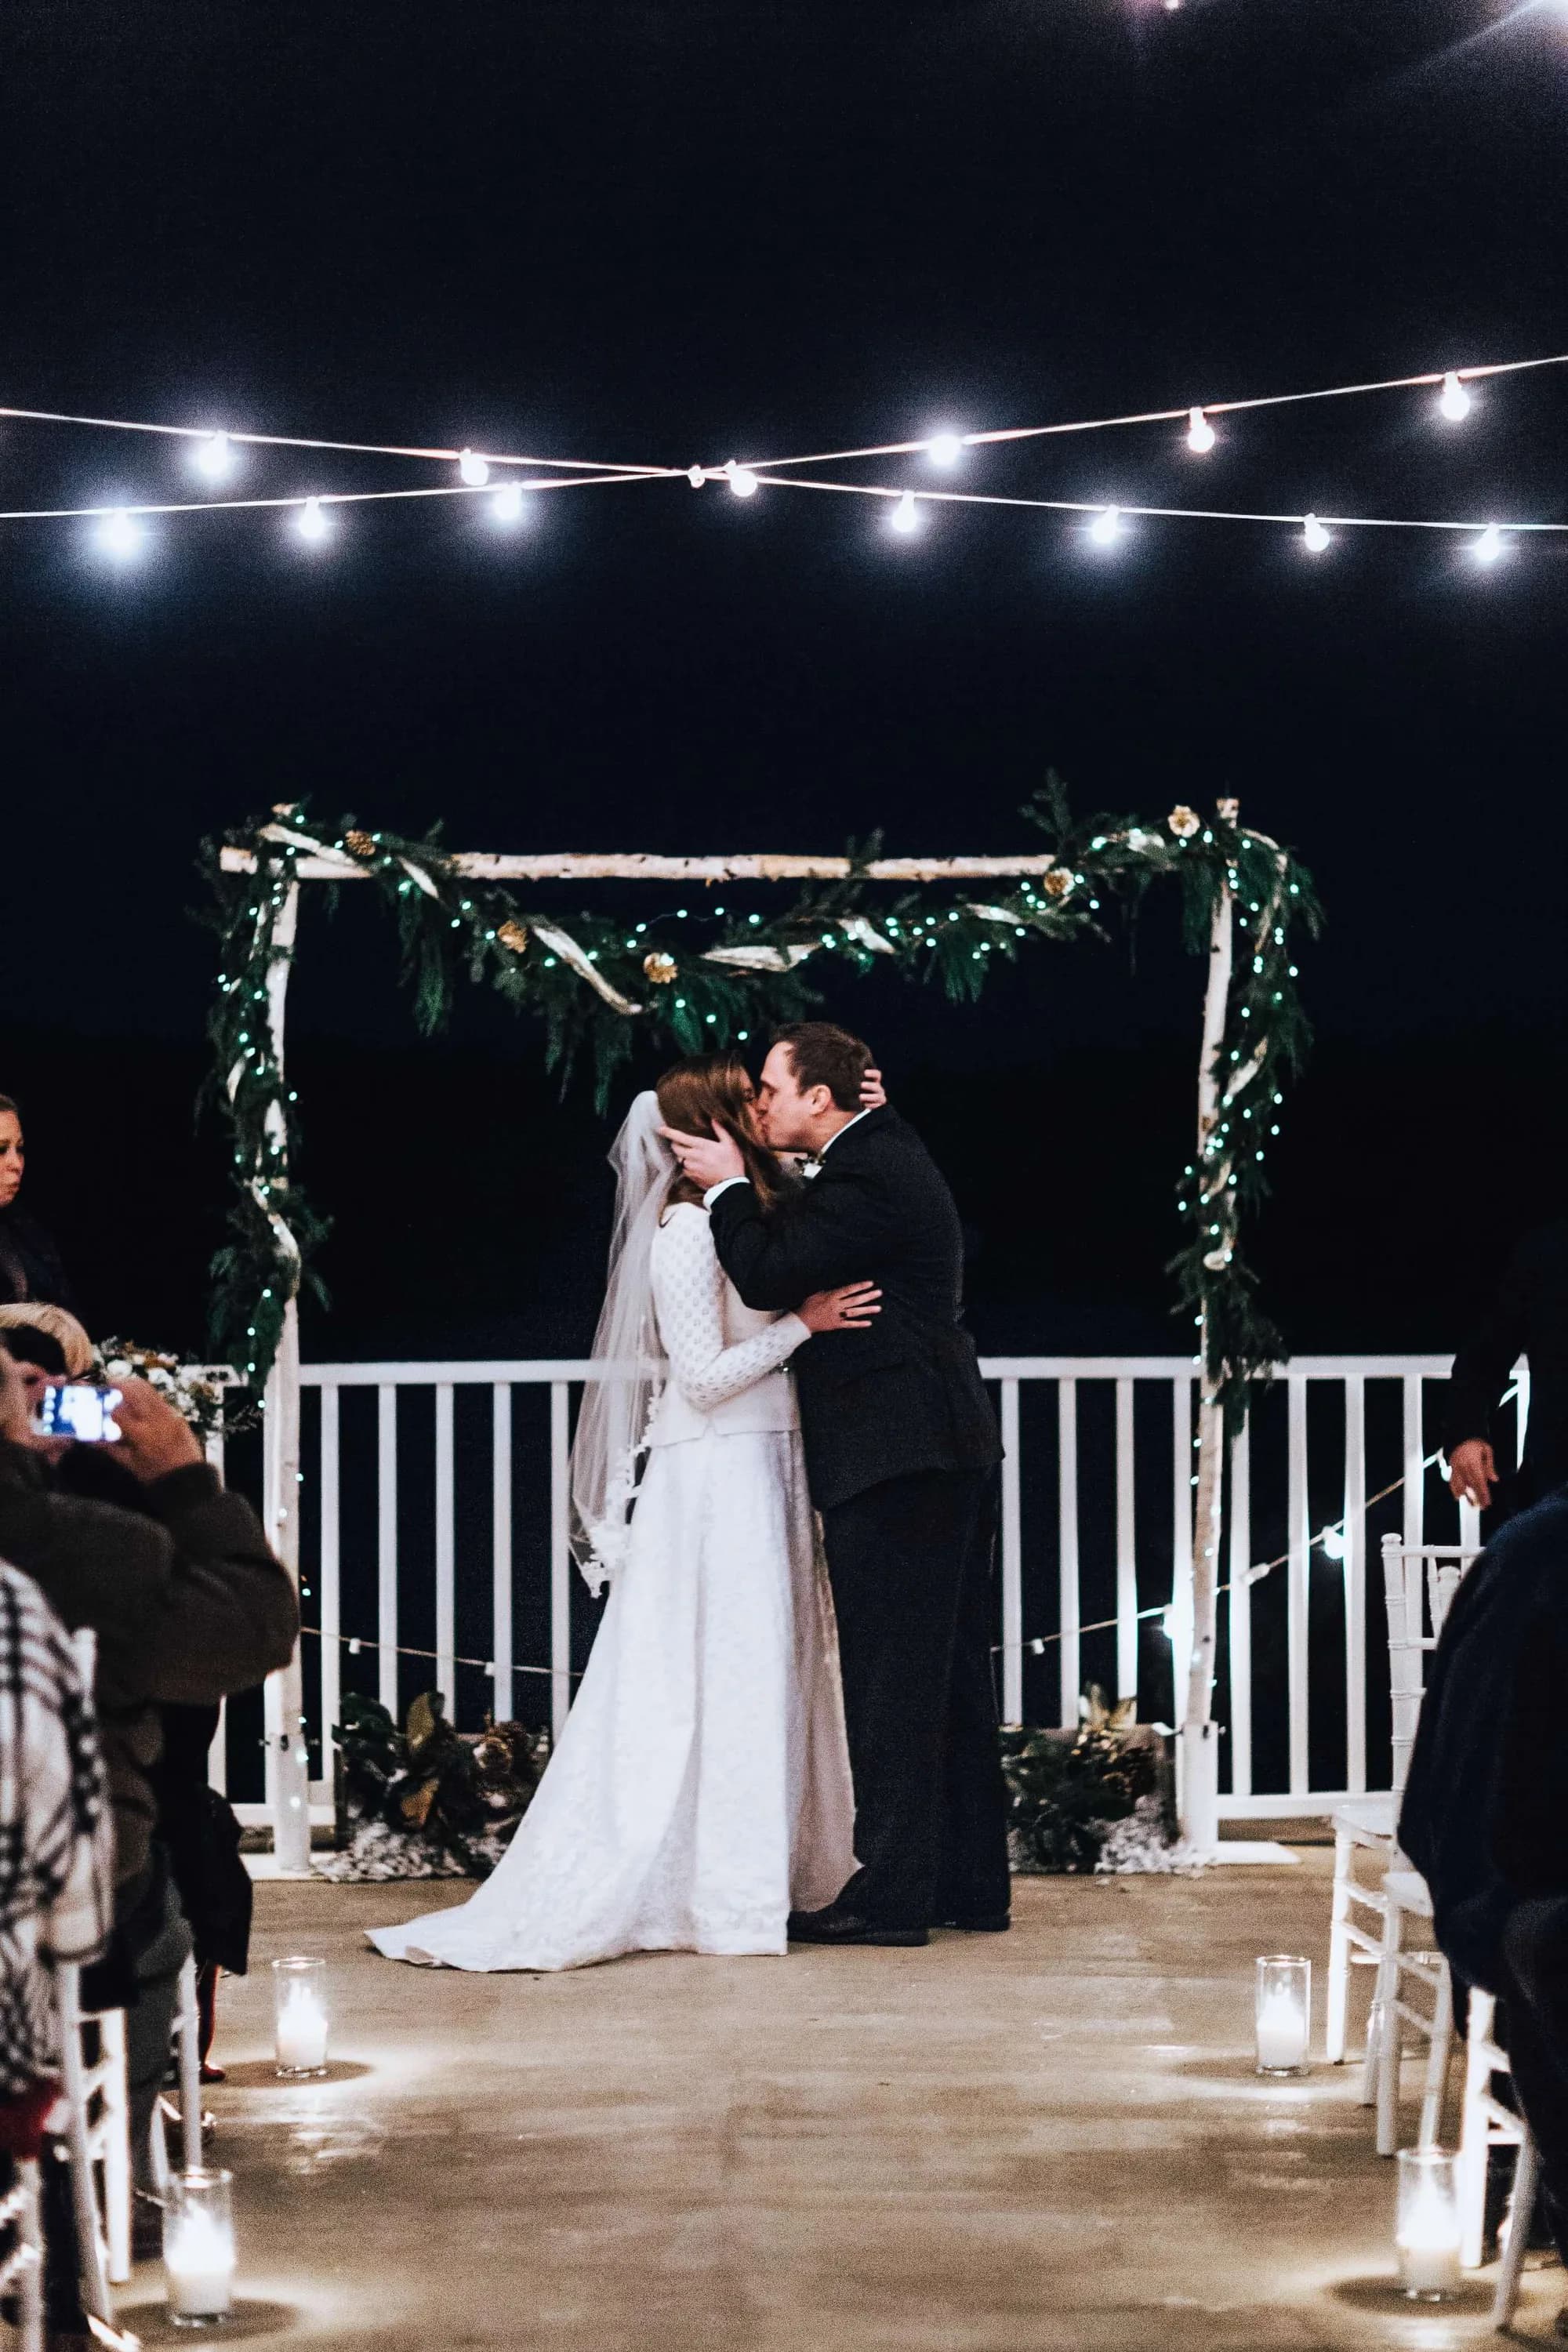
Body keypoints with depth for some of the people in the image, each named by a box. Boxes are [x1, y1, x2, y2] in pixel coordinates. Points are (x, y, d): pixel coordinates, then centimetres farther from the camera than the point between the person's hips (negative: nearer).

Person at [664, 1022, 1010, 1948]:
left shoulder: (868, 1176, -16)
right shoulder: (890, 1157, 16)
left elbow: (766, 1277, -21)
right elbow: (805, 1249, 22)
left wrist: (731, 1186, -7)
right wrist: (746, 1193, 9)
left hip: (895, 1456, -11)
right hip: (952, 1449, 11)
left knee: (893, 1675, -6)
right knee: (953, 1672, 13)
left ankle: (893, 1895, -3)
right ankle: (971, 1882, 19)